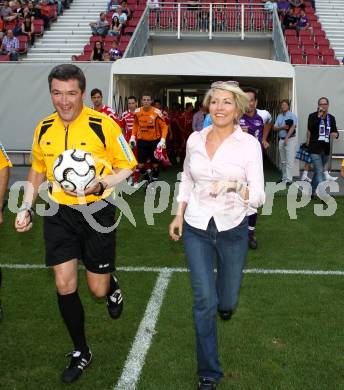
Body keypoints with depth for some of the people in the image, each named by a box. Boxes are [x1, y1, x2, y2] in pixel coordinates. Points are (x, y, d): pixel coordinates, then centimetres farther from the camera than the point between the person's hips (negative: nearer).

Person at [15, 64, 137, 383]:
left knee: (98, 289, 3)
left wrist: (101, 184, -22)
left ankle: (112, 286, 43)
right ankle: (80, 353, 22)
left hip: (96, 212, -3)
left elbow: (128, 166, -5)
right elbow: (37, 170, 17)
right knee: (64, 286, 1)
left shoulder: (103, 125, -13)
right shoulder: (43, 128, 2)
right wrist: (26, 207, 8)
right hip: (59, 214, 4)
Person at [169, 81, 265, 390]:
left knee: (227, 300, 16)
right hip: (196, 228, 1)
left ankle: (225, 301, 57)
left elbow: (259, 197, -14)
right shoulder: (195, 139, -1)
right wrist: (179, 215, 10)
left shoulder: (249, 144, -11)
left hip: (233, 229, -1)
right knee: (204, 301, -3)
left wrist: (235, 186, -33)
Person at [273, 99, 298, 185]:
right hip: (281, 139, 6)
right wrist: (282, 127, -10)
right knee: (283, 161, 11)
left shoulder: (292, 115, -4)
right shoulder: (279, 116, 14)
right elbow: (275, 128, 10)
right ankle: (284, 178, 19)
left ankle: (289, 179, -12)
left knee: (289, 160, -10)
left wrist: (286, 138, -20)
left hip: (290, 139, -6)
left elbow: (293, 127, -14)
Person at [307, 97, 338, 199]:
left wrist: (336, 134, -12)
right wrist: (319, 116, -23)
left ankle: (312, 191, 30)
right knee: (320, 172, -12)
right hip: (315, 149, -5)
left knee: (318, 171, 16)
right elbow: (310, 128, -21)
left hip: (326, 149, 5)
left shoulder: (331, 118, 8)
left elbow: (335, 131, 13)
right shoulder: (313, 116, -5)